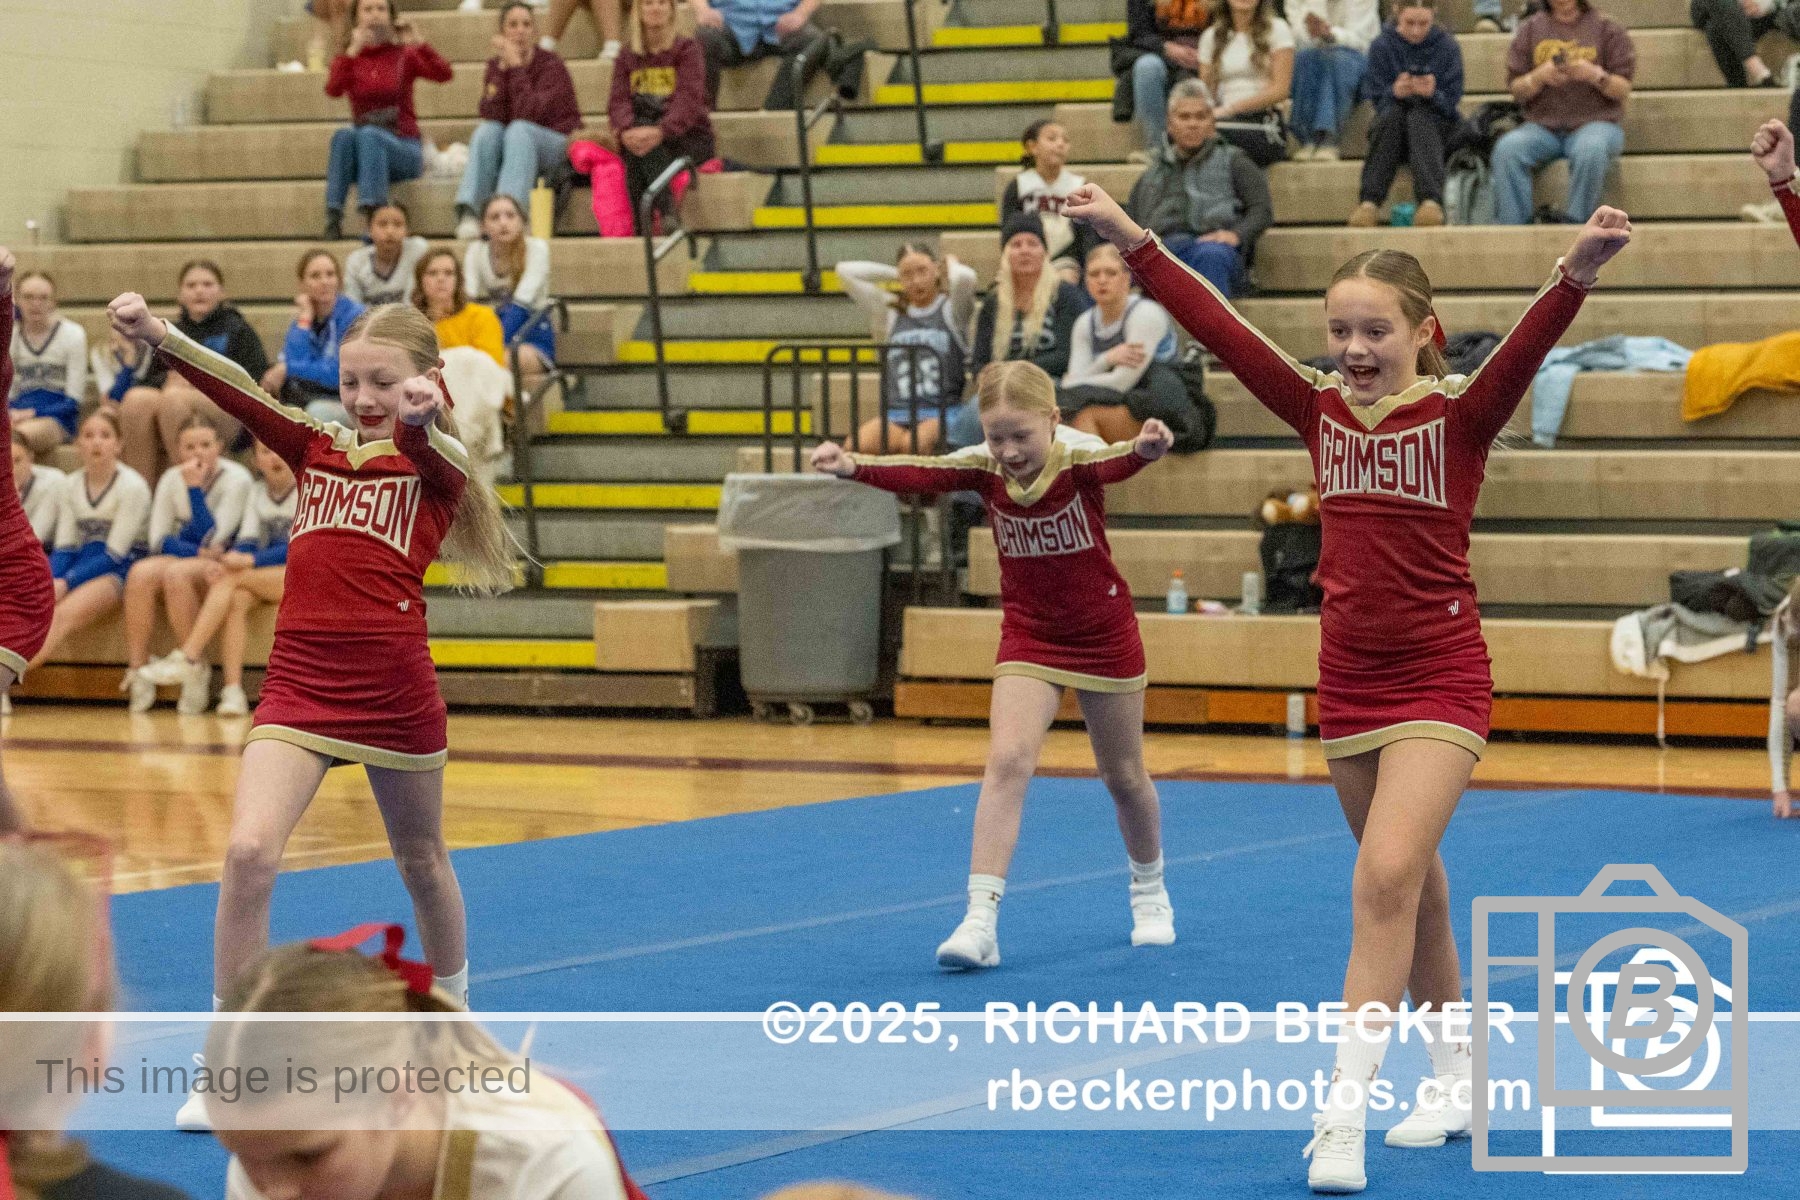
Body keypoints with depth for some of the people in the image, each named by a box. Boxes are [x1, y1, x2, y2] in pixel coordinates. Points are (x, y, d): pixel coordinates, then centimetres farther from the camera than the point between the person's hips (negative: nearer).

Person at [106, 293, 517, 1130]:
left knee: (420, 858, 17)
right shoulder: (315, 450, 9)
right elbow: (239, 394, -6)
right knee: (248, 851, -15)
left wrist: (420, 417, -51)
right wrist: (159, 338, -23)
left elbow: (433, 448, -26)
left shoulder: (433, 466, 0)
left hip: (394, 690, -2)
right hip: (299, 683, 2)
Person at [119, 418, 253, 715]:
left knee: (176, 573, -36)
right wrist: (196, 552, -19)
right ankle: (136, 672, -27)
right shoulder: (171, 479, 4)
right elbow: (159, 540, -1)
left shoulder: (236, 479, -10)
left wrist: (194, 488, -23)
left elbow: (212, 539, -19)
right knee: (140, 573, -29)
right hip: (180, 556, 4)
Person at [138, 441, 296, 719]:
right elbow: (247, 543, 4)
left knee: (231, 579, -28)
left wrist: (252, 560, -25)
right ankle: (232, 691, -40)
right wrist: (222, 561, -19)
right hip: (262, 577, 5)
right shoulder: (258, 492, 16)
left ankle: (187, 658, -29)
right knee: (237, 599, -31)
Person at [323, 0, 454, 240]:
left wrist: (419, 43, -28)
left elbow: (444, 75, -15)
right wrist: (354, 50, -24)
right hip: (362, 153, 2)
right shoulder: (348, 59, 9)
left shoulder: (405, 55, 4)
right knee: (344, 135, -31)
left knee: (369, 134, -33)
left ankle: (373, 217, -46)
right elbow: (333, 90, -14)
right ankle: (333, 218, -40)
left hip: (404, 150, -2)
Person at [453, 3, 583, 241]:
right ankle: (468, 212, -44)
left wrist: (516, 66, -22)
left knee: (519, 130, -34)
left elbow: (530, 114, -23)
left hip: (557, 145, -4)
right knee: (486, 130, -27)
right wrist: (502, 70, -15)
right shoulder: (496, 65, 6)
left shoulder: (551, 65, -9)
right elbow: (490, 115, -9)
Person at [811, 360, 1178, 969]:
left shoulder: (1078, 465, -22)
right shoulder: (984, 471, -15)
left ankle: (1150, 891, 39)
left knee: (1125, 778, 14)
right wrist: (854, 466, -51)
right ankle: (981, 918, -20)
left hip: (1105, 637, -1)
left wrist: (1147, 448, -69)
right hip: (1028, 638, 2)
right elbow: (921, 475, -32)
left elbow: (1117, 462, -45)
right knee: (1007, 759, -17)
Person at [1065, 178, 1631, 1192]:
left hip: (1441, 681, -5)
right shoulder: (1322, 412, 2)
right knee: (1411, 887, 16)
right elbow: (1219, 326, 0)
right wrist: (1132, 239, -4)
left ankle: (1344, 1118, -20)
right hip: (1350, 682, 6)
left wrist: (1580, 269, -46)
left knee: (1386, 880, -18)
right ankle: (1456, 1082, 31)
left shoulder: (1461, 416, -10)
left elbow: (1528, 346, -28)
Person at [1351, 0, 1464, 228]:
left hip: (1438, 127, -1)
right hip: (1392, 132, 1)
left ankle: (1431, 201, -54)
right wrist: (1394, 93, -27)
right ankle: (1369, 201, -43)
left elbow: (1451, 104, -6)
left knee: (1418, 116, -34)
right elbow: (1379, 102, -4)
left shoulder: (1447, 47, -3)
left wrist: (1433, 94, -28)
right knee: (1393, 114, -32)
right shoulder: (1381, 47, -1)